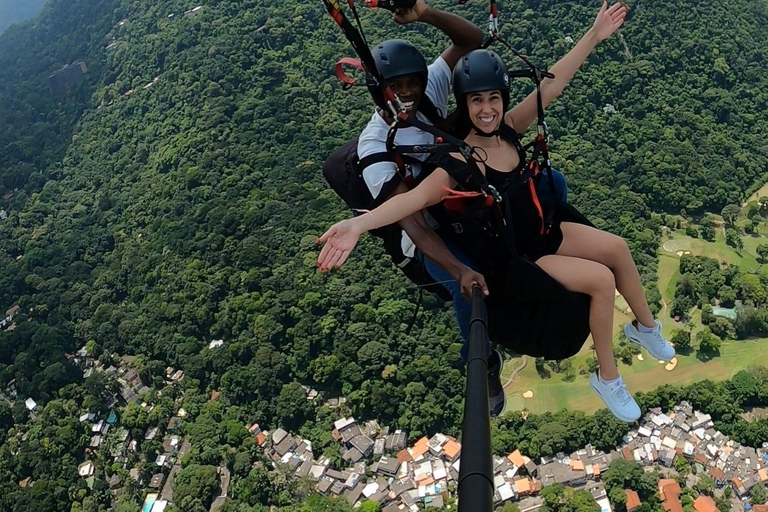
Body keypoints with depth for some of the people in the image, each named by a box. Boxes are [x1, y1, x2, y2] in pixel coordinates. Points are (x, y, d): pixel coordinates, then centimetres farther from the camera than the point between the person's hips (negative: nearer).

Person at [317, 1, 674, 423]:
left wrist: (594, 35, -7)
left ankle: (646, 327, 30)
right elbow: (416, 196, -46)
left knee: (618, 249, 3)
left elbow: (551, 84, -7)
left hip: (545, 228, 7)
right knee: (602, 279, -15)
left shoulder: (507, 130, -10)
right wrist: (359, 224, -62)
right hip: (516, 257, -7)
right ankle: (608, 380, 4)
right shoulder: (460, 165, -30)